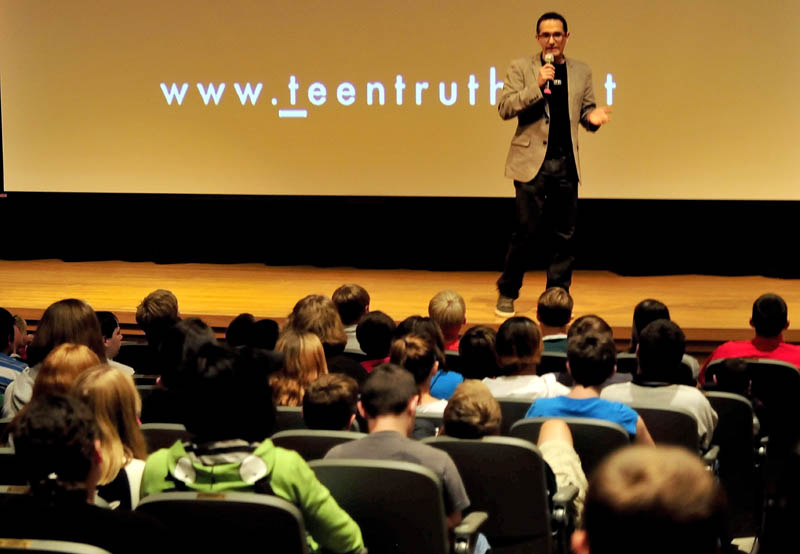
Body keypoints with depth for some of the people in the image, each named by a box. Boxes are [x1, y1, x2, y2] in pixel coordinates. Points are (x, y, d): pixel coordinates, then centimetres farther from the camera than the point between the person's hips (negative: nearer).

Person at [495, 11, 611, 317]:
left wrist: (593, 117, -7)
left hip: (566, 163, 3)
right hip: (532, 160, -3)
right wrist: (537, 86, -18)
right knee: (526, 231, -4)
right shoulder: (521, 68, 1)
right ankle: (507, 293, 10)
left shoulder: (581, 71, 11)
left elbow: (585, 110, 16)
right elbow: (504, 108, -7)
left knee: (563, 234, 6)